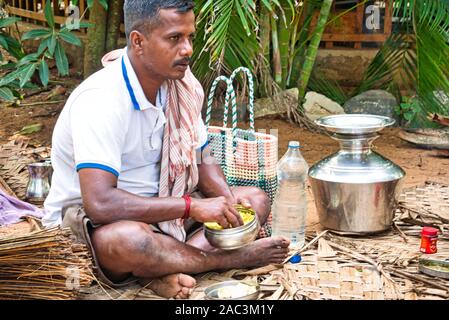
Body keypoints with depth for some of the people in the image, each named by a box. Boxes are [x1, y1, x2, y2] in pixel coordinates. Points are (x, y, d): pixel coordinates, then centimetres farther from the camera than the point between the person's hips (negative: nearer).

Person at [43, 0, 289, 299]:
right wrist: (192, 206, -31)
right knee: (127, 241, -42)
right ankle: (227, 259, -15)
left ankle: (164, 271, -21)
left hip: (157, 206, 8)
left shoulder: (181, 87, -1)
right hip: (85, 218, -8)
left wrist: (228, 202, -12)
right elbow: (100, 203, -35)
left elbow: (202, 161, 11)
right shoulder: (100, 98, -26)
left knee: (256, 200, -1)